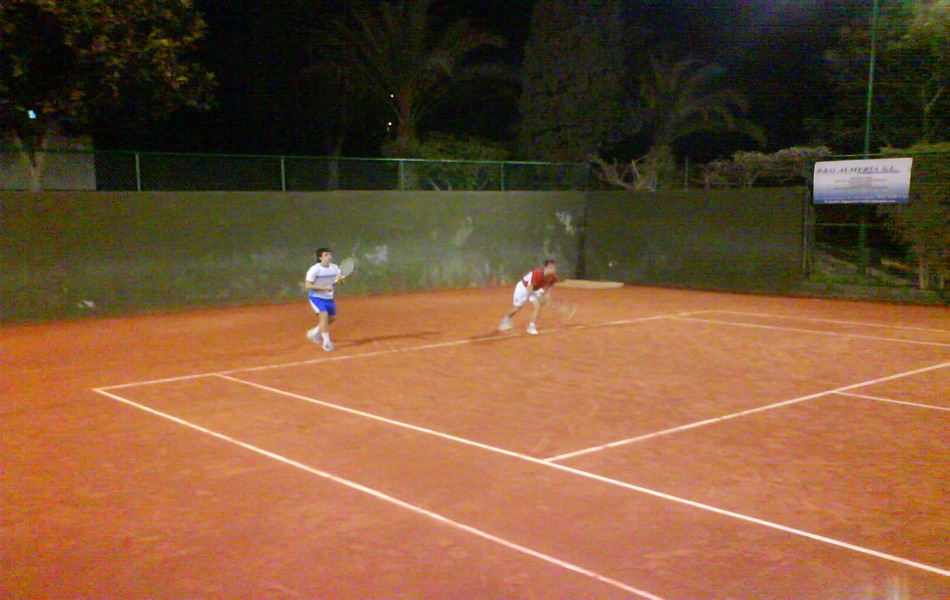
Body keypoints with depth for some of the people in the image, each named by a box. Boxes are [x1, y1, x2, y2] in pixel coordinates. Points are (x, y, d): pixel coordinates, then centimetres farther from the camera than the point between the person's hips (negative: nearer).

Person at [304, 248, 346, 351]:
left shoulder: (335, 268, -4)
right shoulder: (314, 269, -20)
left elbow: (339, 281, 7)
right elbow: (307, 285, -22)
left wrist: (341, 280, -19)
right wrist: (324, 288, -30)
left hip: (329, 298, 7)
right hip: (316, 297, -7)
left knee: (332, 318, 13)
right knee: (324, 315, -22)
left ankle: (314, 333, 35)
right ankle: (326, 342, -12)